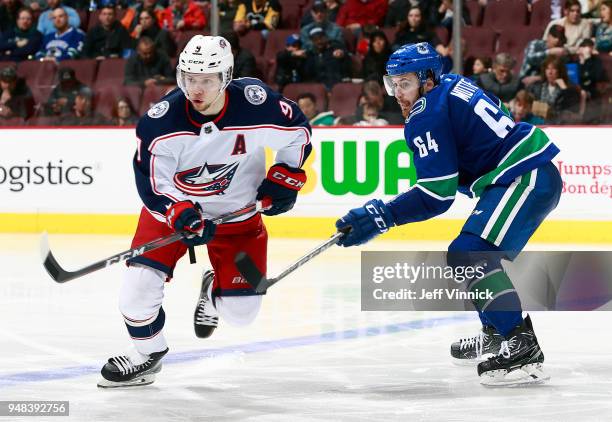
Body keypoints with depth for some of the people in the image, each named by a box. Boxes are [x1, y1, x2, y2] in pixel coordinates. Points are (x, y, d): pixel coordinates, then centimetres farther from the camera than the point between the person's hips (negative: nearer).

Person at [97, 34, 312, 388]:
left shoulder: (256, 104, -25)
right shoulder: (160, 121, -25)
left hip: (237, 213, 1)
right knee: (139, 288, -15)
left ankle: (215, 289, 38)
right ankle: (147, 353, 15)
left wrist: (286, 177, -4)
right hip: (171, 205, -1)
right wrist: (181, 214, -35)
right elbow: (151, 184, -19)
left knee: (241, 312, 0)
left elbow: (299, 131, -4)